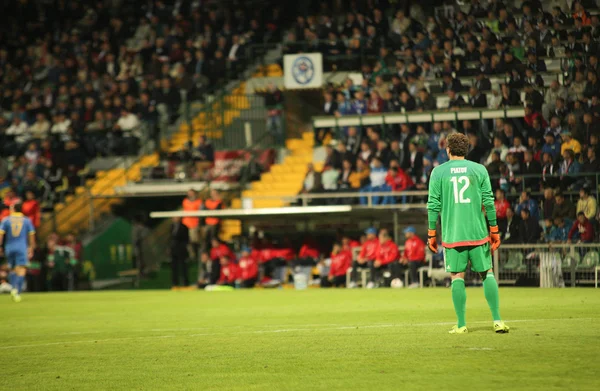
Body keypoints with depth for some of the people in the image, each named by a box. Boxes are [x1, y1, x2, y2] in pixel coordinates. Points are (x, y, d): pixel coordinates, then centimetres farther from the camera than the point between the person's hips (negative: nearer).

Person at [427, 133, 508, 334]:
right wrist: (494, 230, 8)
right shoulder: (479, 169, 3)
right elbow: (489, 202, 1)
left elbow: (433, 205, -1)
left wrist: (432, 234, 6)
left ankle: (461, 324, 4)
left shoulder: (438, 172, 1)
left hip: (452, 235, 0)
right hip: (477, 233, 0)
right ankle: (497, 320, 2)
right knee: (487, 273, 8)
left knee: (457, 277, 5)